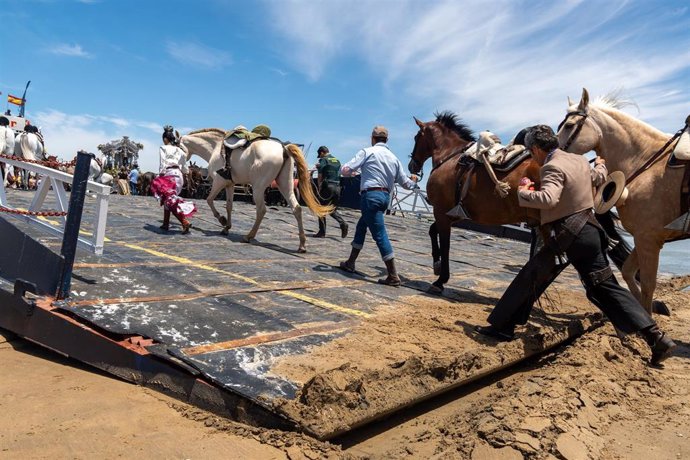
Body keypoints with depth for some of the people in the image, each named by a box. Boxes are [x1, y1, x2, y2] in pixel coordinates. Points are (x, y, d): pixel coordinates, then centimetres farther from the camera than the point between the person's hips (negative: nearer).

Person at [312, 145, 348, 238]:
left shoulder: (323, 160, -3)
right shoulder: (337, 161, 16)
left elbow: (320, 176, -7)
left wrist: (319, 188, 2)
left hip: (327, 186, -6)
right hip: (337, 187, 6)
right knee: (333, 209, 17)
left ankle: (322, 232, 5)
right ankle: (343, 223, -7)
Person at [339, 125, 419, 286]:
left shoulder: (367, 152, -2)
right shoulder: (394, 158, 14)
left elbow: (345, 170, -6)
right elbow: (405, 183, 17)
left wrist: (346, 170, 19)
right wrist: (414, 182, 40)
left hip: (370, 195, -7)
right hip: (385, 197, 7)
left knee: (380, 235, -7)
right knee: (361, 226, 23)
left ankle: (393, 276, -9)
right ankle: (350, 263, 31)